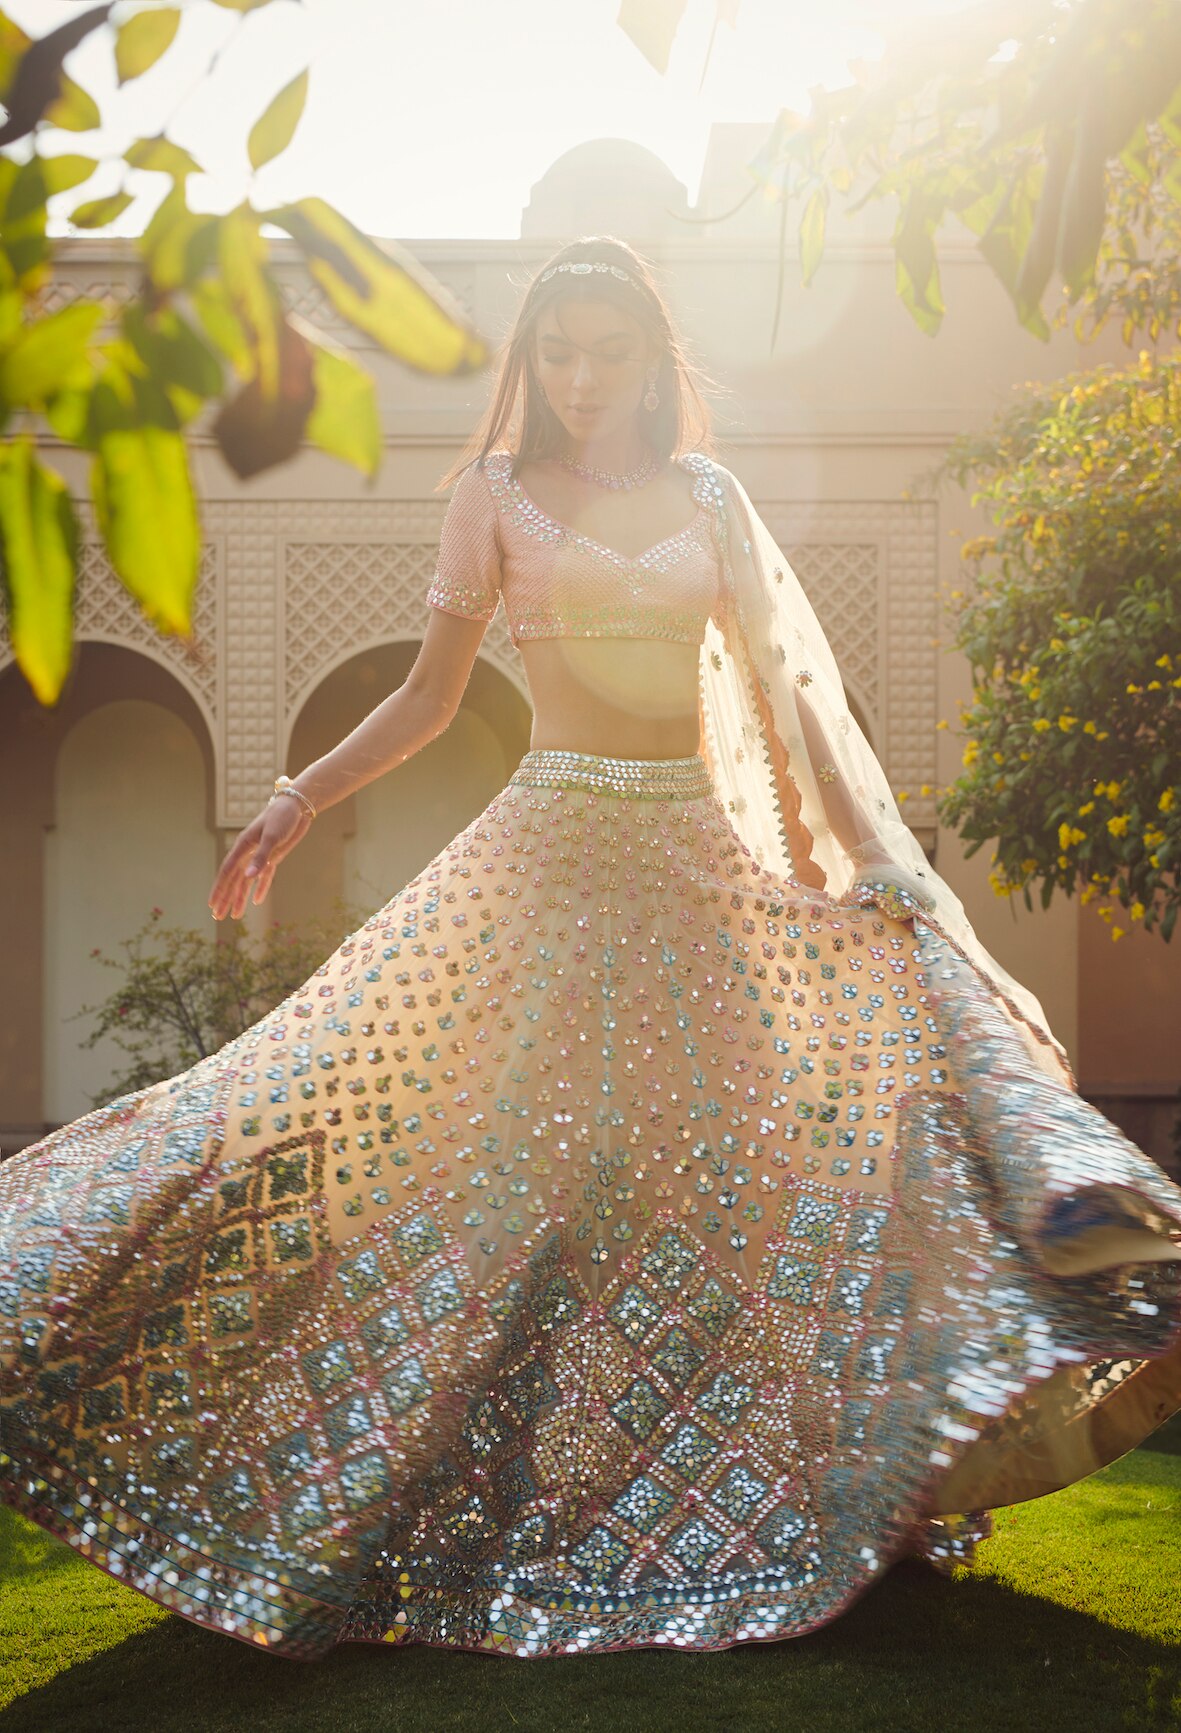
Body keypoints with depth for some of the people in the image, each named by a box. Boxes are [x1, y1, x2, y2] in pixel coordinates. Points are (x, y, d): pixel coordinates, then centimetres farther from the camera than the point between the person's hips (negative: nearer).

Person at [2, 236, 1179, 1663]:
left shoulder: (707, 494, 10)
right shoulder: (498, 493, 5)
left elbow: (781, 678, 7)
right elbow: (429, 696, 5)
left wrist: (870, 847, -3)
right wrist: (299, 800, -7)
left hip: (703, 846, 3)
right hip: (554, 837, -2)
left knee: (710, 1147, 3)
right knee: (524, 1147, -7)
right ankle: (513, 1485, 4)